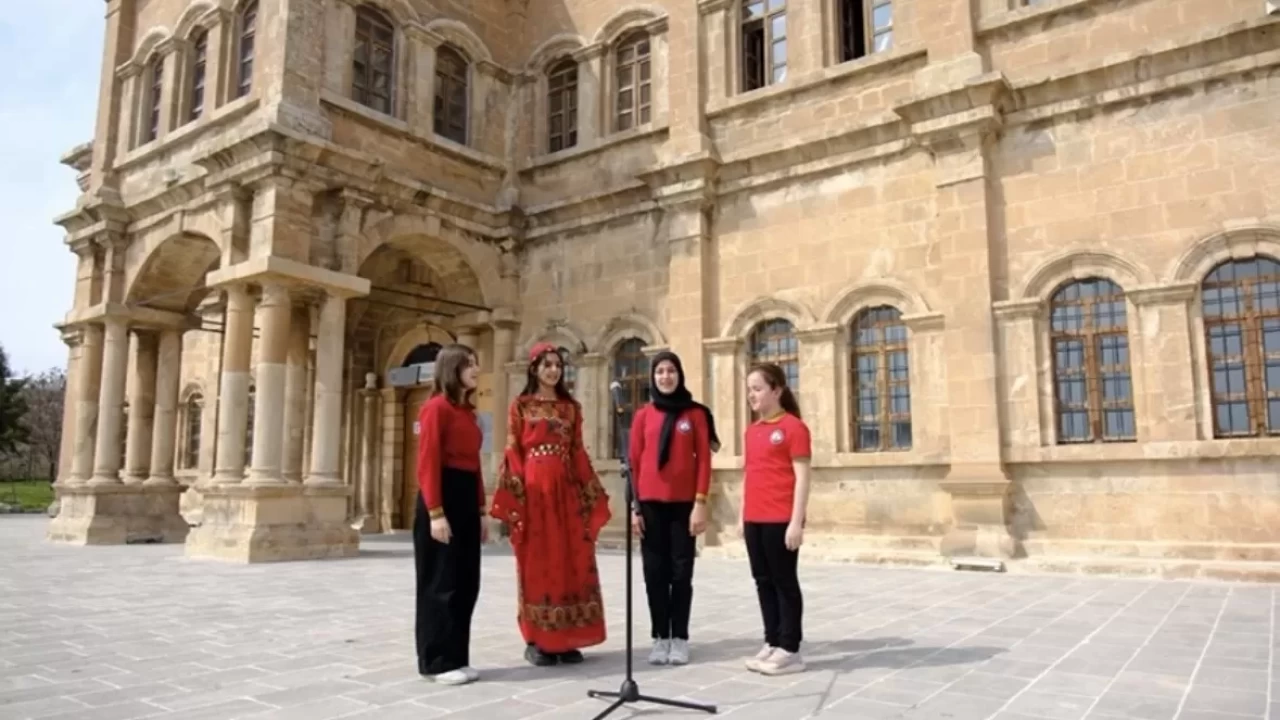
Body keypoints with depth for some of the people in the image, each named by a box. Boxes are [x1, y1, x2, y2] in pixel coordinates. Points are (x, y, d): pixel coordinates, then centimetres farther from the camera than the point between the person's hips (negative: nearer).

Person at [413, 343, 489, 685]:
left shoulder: (468, 411, 15)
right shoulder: (436, 407, -9)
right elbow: (427, 464, -15)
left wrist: (481, 510, 15)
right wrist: (436, 513, -20)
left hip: (466, 499, 8)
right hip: (443, 498, -8)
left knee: (466, 583, 10)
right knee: (441, 584, -1)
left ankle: (456, 658, 19)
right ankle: (437, 662, 9)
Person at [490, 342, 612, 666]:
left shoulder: (571, 407, 13)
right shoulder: (520, 406, 3)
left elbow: (578, 452, 12)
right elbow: (513, 453, -1)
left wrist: (590, 496, 6)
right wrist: (515, 498, -11)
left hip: (566, 489, 4)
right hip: (533, 489, -3)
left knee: (570, 562, 4)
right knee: (537, 563, 1)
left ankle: (566, 639, 14)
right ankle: (537, 641, 10)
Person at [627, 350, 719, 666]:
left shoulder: (695, 413, 3)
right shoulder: (643, 415, 6)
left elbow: (704, 460, 0)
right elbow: (634, 462, 5)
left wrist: (701, 503, -7)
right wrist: (633, 506, 1)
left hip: (684, 504, -1)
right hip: (651, 504, 1)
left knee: (681, 571, 4)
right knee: (655, 572, 5)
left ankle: (680, 638, 13)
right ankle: (660, 638, 15)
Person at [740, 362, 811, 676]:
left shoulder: (793, 426, -8)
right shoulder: (752, 430, 14)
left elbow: (802, 476, -11)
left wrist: (796, 522, -15)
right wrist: (743, 517, 15)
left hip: (781, 520, -7)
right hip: (755, 520, 7)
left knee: (785, 582, 1)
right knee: (763, 581, 11)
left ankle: (790, 650, 10)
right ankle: (772, 643, 21)